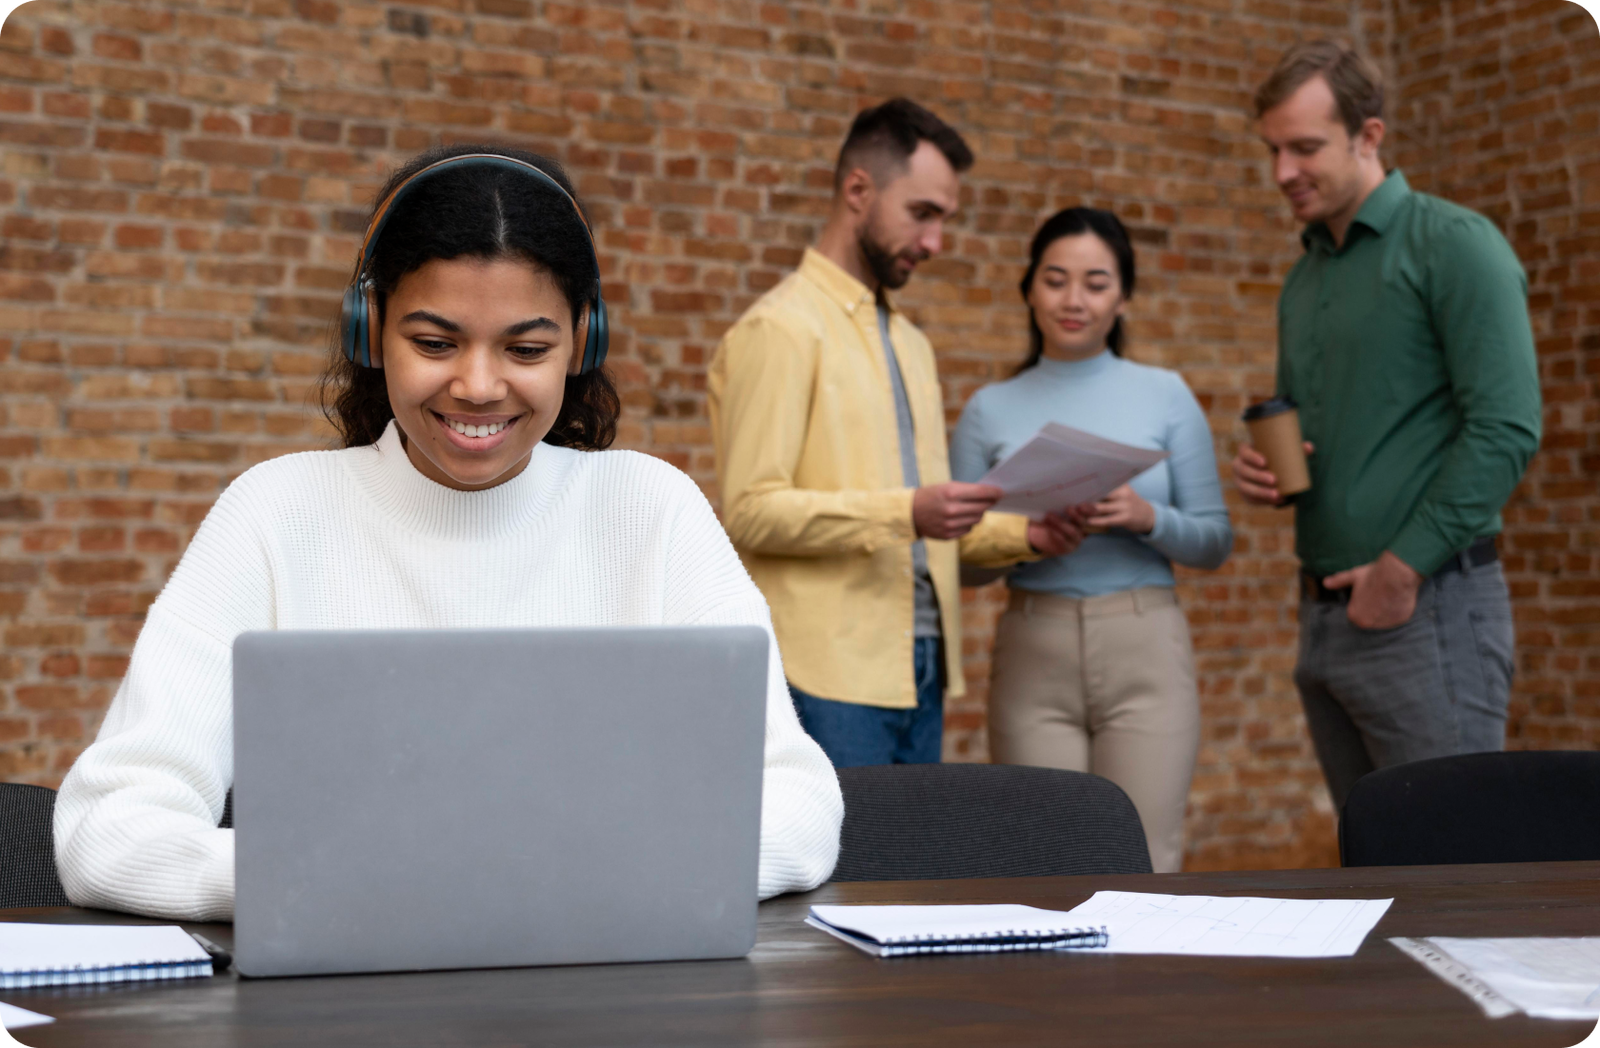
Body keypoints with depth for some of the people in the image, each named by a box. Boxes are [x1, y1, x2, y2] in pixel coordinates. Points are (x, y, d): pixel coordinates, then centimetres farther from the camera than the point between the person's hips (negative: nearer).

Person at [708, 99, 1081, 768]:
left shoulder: (910, 343, 21)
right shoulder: (781, 329, -6)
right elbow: (750, 510, -16)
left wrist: (1022, 533, 6)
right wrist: (905, 513, -25)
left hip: (918, 668, 8)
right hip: (830, 674, -8)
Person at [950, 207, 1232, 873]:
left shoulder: (1165, 397, 6)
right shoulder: (990, 410, 7)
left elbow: (1215, 542, 6)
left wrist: (1146, 518, -13)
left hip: (1143, 648, 0)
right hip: (1032, 650, 1)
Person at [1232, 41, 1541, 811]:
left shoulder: (1452, 244, -7)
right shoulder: (1303, 278, 17)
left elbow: (1506, 428, -16)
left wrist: (1403, 569, -16)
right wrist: (1263, 469, 4)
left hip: (1429, 607, -8)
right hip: (1326, 610, 8)